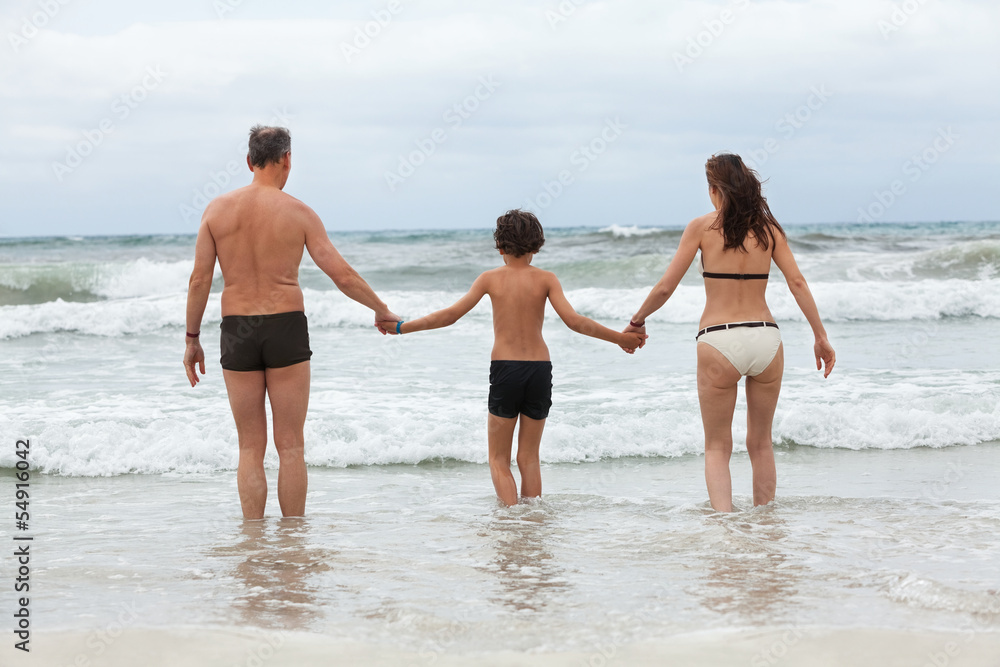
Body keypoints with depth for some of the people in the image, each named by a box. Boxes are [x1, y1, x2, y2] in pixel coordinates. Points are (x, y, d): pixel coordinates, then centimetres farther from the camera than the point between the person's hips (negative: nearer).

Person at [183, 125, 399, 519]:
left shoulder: (218, 209, 1)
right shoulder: (299, 213, -4)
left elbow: (199, 280, -1)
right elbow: (343, 275, -4)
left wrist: (192, 339, 8)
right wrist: (381, 309, 12)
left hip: (237, 332, 2)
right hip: (286, 328, -2)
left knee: (250, 448, 9)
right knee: (290, 446, 5)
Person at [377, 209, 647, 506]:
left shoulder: (491, 278, 2)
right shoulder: (546, 279, 2)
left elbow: (450, 315, -2)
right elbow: (574, 320, -8)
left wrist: (401, 327, 7)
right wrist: (620, 338, -2)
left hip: (505, 370, -2)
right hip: (540, 369, 2)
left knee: (499, 459, 7)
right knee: (529, 457, 13)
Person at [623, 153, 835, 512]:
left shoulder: (702, 227, -2)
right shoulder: (768, 227, 5)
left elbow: (665, 287, -2)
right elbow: (797, 283, 0)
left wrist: (636, 321, 14)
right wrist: (821, 337, 6)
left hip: (720, 344, -3)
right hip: (766, 338, 3)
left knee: (717, 447, 7)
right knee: (761, 442, 18)